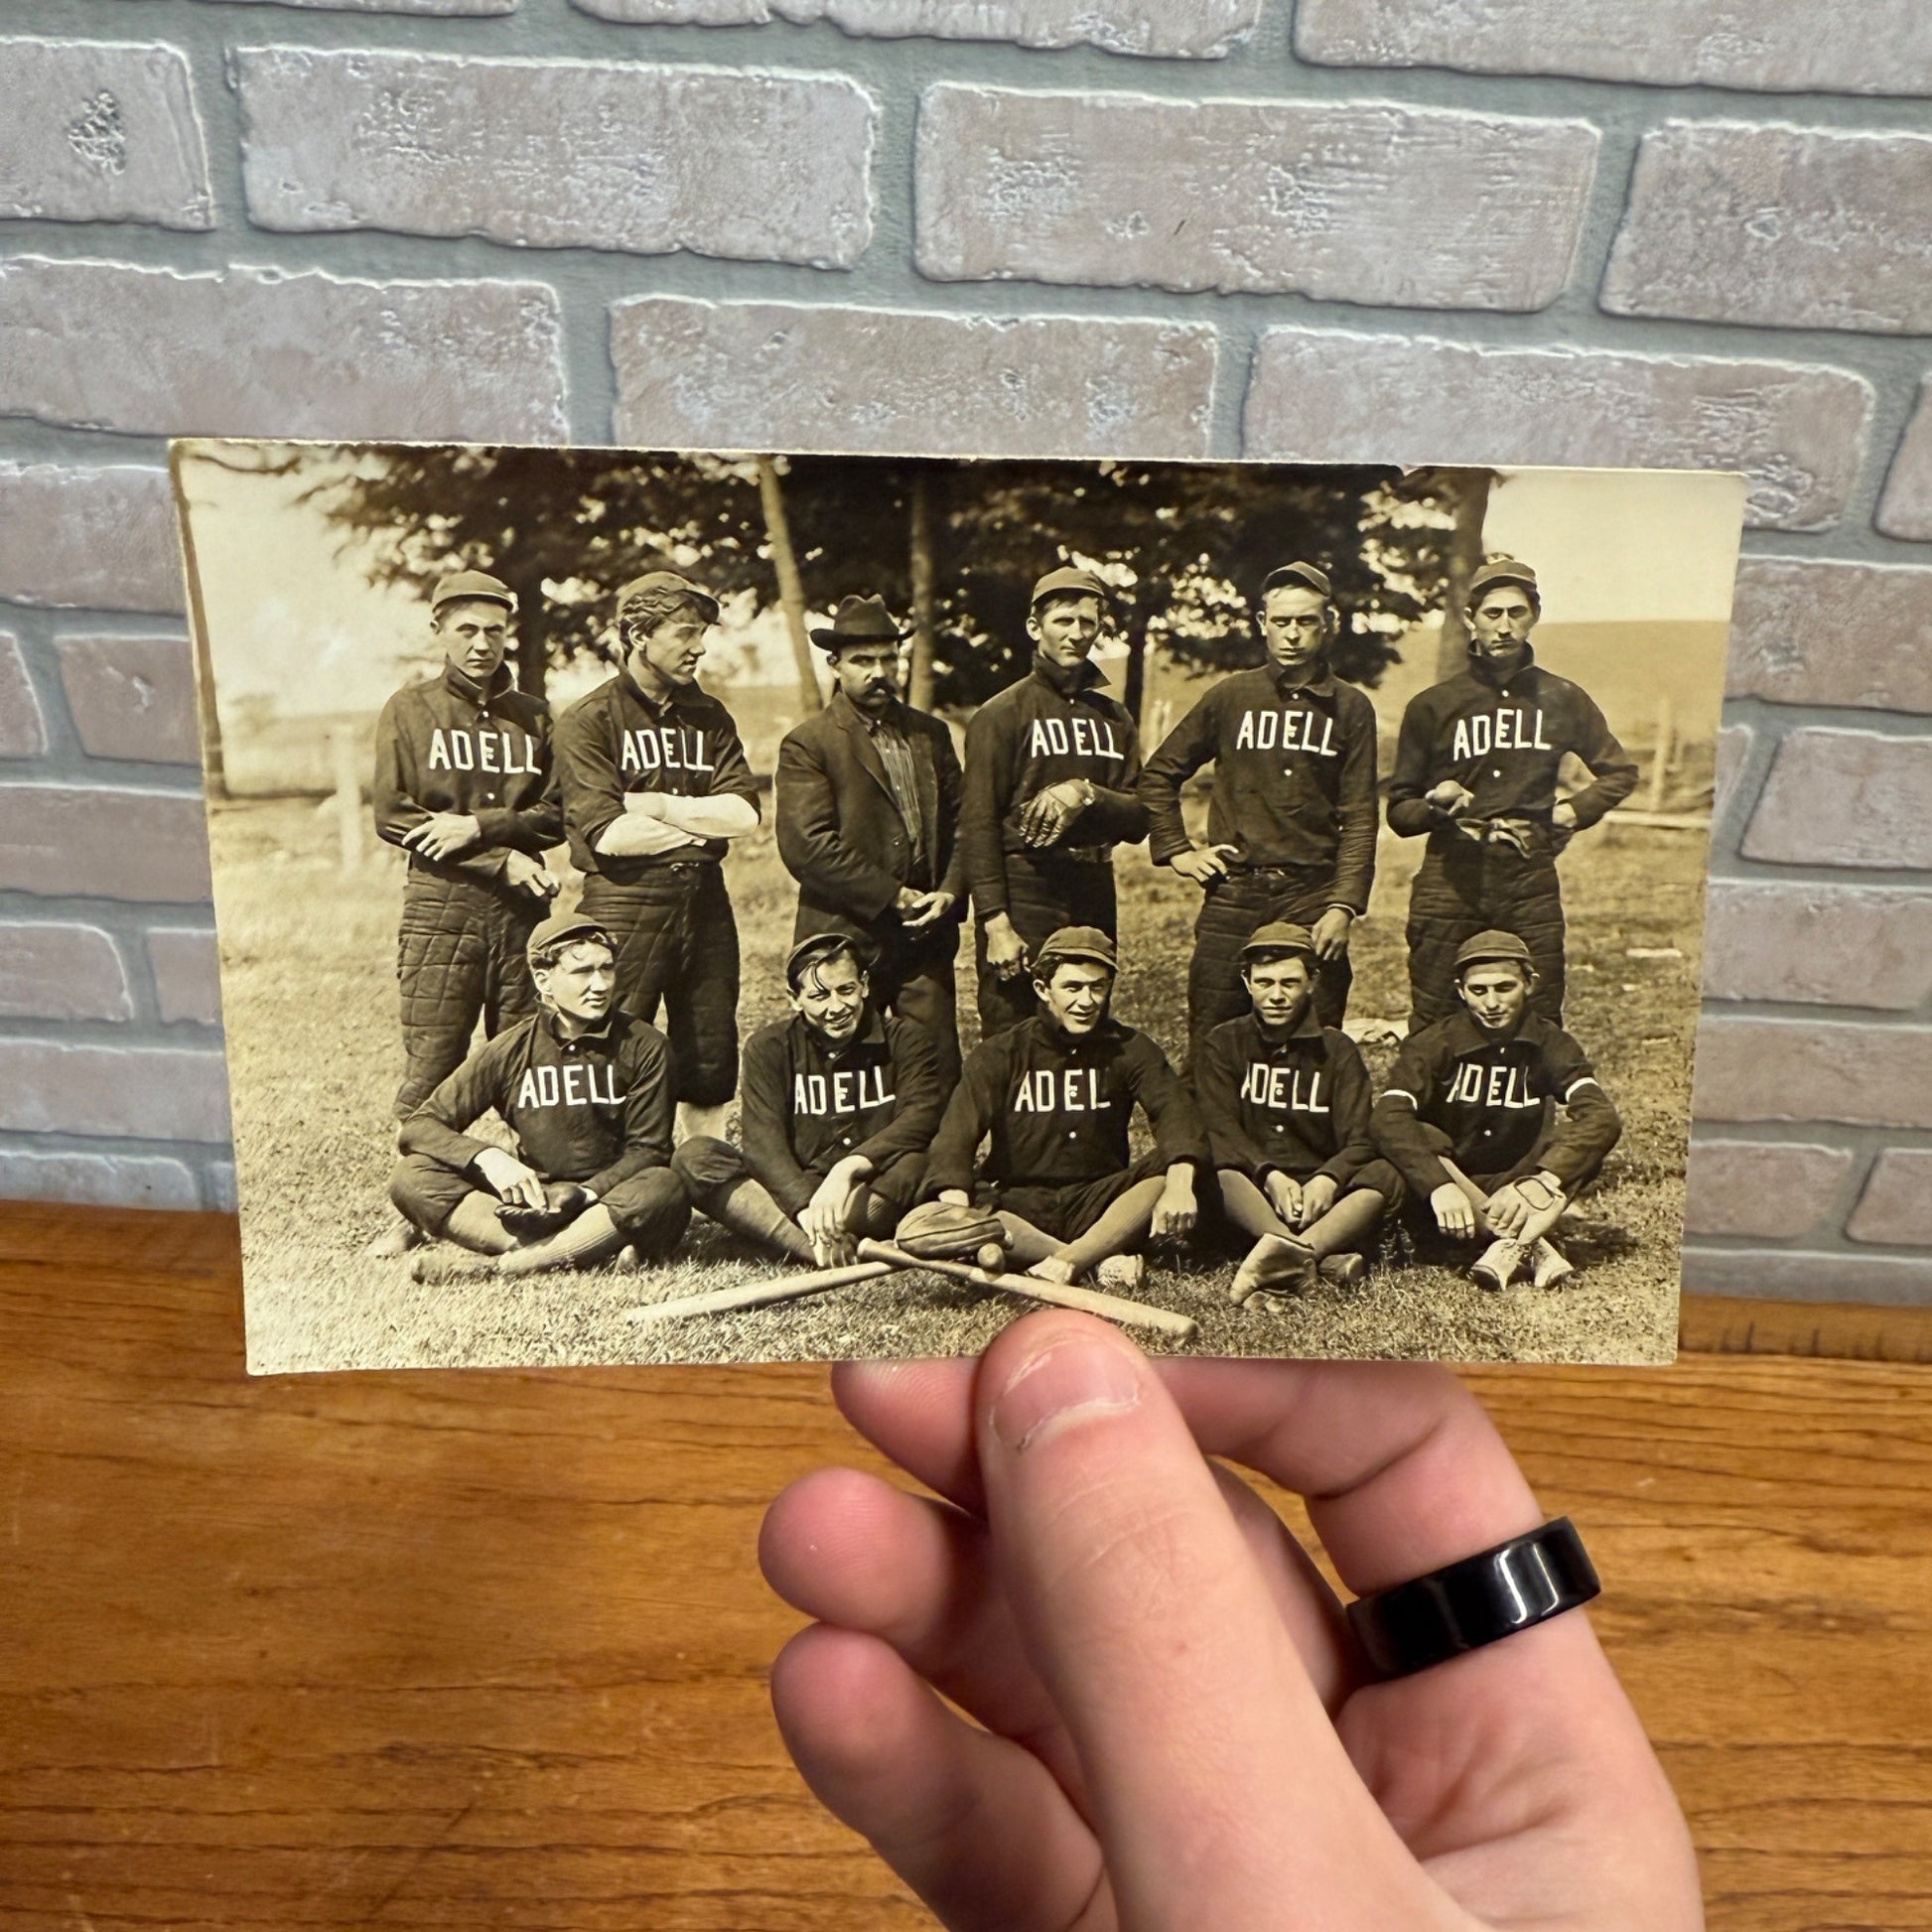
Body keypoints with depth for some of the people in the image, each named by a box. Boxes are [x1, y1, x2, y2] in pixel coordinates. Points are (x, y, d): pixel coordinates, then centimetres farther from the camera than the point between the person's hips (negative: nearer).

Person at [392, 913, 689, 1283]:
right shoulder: (510, 1051, 0)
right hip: (531, 1200, 2)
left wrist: (586, 1193, -21)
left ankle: (496, 1267, -32)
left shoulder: (644, 1047, -3)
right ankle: (592, 1250, -32)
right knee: (412, 1176, -19)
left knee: (663, 1188, -35)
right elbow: (418, 1127, -2)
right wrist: (487, 1156, -22)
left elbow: (647, 1149, -3)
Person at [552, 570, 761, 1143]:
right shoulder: (589, 720, -2)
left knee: (711, 1061, 10)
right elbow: (606, 833, -14)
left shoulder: (708, 717, 13)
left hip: (705, 897, 5)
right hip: (626, 904, -5)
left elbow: (744, 812, 1)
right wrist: (702, 823, -4)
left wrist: (661, 805, -9)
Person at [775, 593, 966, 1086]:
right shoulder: (807, 744, -4)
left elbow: (960, 821, 12)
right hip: (846, 938, -4)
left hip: (928, 933, 4)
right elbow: (807, 846, -14)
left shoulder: (931, 734, 14)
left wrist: (951, 892, -5)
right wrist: (893, 898, -14)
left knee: (940, 1073, 6)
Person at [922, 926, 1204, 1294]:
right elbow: (956, 1136, -12)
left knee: (1173, 1171, -26)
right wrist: (956, 1206, -34)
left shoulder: (1129, 1050, 4)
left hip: (1098, 1204, 1)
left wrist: (1179, 1185, -36)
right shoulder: (999, 1056, 2)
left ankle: (1069, 1261, -31)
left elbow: (1175, 1113, -14)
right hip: (1016, 1206, 0)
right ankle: (1101, 1259, -28)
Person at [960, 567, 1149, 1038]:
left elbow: (1138, 819, 9)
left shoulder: (1113, 716, 16)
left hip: (1095, 897, 6)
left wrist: (1087, 794, -12)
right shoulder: (1002, 713, -1)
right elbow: (978, 824, -8)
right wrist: (995, 922, -16)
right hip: (1024, 896, -5)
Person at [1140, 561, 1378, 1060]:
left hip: (1312, 899, 0)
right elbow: (1159, 773, 15)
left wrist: (1344, 905, -7)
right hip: (1233, 897, 0)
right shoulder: (1232, 696, 7)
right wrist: (1177, 851, 5)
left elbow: (1359, 818, 3)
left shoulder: (1350, 709, 7)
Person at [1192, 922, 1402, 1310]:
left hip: (1318, 1195, 2)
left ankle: (1293, 1253, -51)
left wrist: (1328, 1180, -24)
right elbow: (1219, 1130, -6)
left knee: (1384, 1176, -28)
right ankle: (1323, 1259, -52)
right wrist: (1269, 1176, -25)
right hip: (1251, 1194, -1)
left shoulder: (1338, 1050, 11)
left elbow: (1359, 1143, -1)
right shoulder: (1223, 1045, 9)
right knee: (1216, 1170, -34)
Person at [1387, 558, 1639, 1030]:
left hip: (1532, 882, 2)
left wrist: (1573, 811, 8)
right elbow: (1399, 811, 8)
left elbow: (1621, 772, 25)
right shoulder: (1432, 705, 7)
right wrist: (1436, 804, -13)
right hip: (1451, 880, -1)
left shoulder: (1563, 699, 12)